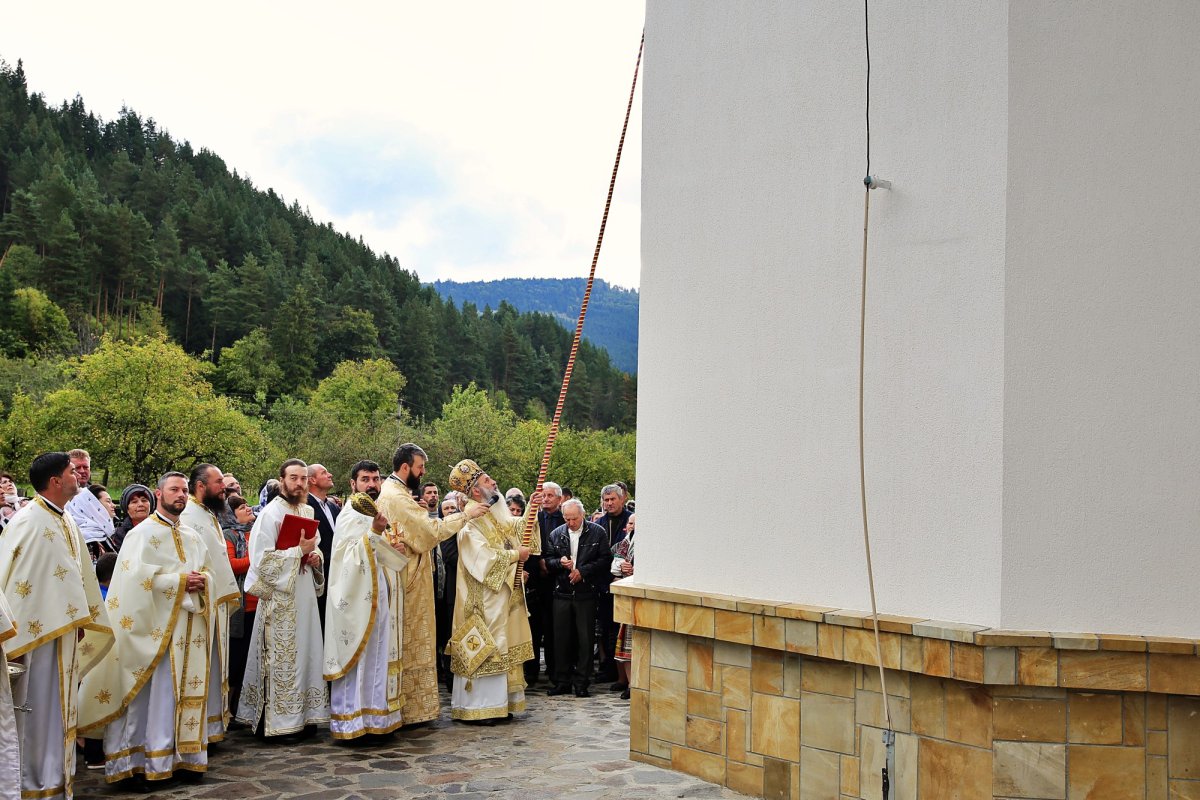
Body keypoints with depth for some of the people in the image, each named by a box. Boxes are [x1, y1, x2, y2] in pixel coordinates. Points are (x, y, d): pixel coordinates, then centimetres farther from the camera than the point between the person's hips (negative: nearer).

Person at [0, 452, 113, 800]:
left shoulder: (67, 523, 11)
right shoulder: (28, 521, -15)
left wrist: (81, 621, 16)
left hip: (65, 631, 8)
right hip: (37, 631, -8)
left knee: (58, 707, 14)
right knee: (36, 709, 1)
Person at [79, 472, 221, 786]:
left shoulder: (193, 537, 17)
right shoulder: (143, 533, -3)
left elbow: (209, 573, 18)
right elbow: (138, 577, -15)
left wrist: (201, 582, -4)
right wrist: (180, 581, -15)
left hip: (191, 628, 6)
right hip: (159, 627, -6)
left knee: (188, 692, 7)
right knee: (159, 694, -6)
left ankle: (186, 754, 12)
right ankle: (156, 759, 0)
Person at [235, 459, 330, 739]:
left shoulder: (308, 511, 12)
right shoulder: (270, 514, -11)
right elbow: (262, 559, -17)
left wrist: (315, 556, 2)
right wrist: (299, 550, -18)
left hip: (304, 595, 7)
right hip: (280, 598, -7)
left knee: (305, 653, 10)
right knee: (282, 658, -3)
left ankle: (302, 715, 19)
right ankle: (281, 721, 6)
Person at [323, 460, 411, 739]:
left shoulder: (379, 513, 16)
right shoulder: (350, 516, -9)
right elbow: (350, 555, -21)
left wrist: (396, 547, 5)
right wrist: (374, 532, -32)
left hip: (380, 597, 8)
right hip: (358, 598, -8)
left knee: (379, 656, 10)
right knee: (357, 657, -5)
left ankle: (376, 714, 17)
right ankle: (351, 720, 0)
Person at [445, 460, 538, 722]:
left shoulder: (494, 514, 10)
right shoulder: (471, 523, -17)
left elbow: (516, 527, 25)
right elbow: (485, 559, -24)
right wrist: (515, 555, -14)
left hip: (502, 596, 9)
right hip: (484, 601, -9)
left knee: (499, 648, 12)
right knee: (482, 650, -4)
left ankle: (498, 703, 19)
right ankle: (476, 706, 4)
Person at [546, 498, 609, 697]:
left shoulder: (597, 532, -1)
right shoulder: (556, 534, 8)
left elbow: (606, 559, -3)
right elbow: (548, 561, 12)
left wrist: (583, 571, -12)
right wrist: (560, 562, -10)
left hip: (586, 593, -3)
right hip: (562, 593, 3)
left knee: (585, 639, 1)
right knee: (561, 638, 5)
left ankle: (582, 683, 10)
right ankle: (562, 681, 16)